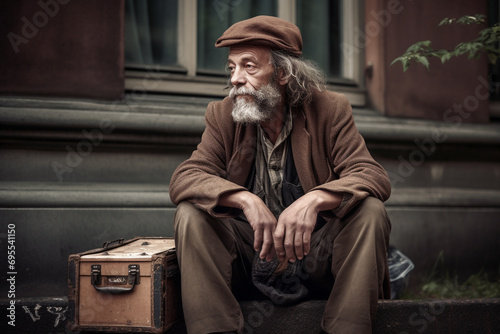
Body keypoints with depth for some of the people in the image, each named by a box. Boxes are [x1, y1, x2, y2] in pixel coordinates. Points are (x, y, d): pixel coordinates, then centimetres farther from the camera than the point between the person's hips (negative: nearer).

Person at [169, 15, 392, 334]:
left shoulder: (330, 110, -3)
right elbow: (183, 179, -10)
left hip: (316, 253, -1)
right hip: (250, 256, 1)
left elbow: (376, 177, -14)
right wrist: (246, 200, -30)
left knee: (370, 210, -26)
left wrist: (315, 199, -35)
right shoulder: (223, 115, 2)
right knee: (191, 214, -22)